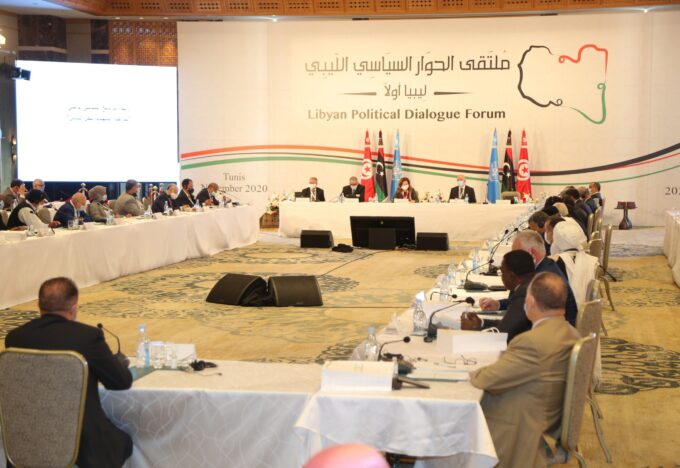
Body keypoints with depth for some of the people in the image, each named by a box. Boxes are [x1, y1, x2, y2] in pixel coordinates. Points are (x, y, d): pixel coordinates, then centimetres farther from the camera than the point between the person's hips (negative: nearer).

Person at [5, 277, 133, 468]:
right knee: (123, 442, 29)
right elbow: (123, 382, -6)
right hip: (80, 441, -4)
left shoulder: (15, 337, -4)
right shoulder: (88, 335, -16)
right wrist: (116, 360, 17)